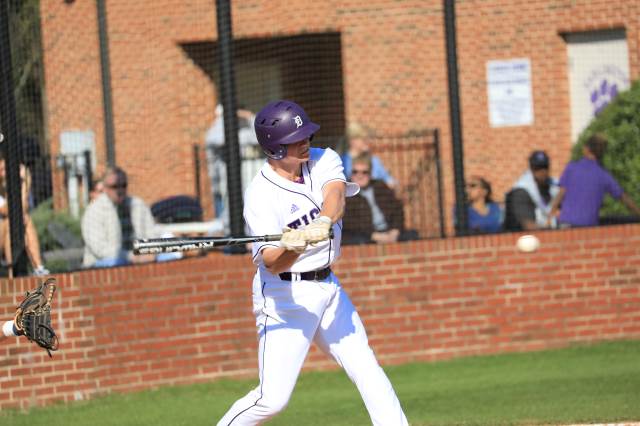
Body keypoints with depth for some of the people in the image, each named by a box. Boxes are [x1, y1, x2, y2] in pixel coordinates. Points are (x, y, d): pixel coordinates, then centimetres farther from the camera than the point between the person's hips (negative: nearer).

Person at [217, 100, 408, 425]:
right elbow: (272, 263, -26)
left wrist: (324, 222, -45)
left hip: (327, 286, 6)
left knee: (367, 370, 5)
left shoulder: (323, 161, -2)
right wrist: (293, 248, -48)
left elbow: (335, 195, -24)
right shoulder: (260, 195, -19)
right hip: (286, 295, -6)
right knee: (273, 397, -8)